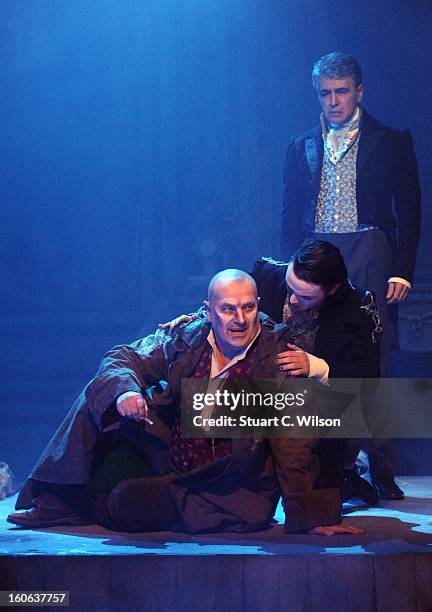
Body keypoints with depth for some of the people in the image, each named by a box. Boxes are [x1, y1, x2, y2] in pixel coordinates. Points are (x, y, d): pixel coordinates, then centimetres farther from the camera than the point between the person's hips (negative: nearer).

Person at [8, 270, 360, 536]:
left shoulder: (278, 356, -18)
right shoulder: (186, 337, -4)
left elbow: (294, 442, -21)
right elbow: (123, 359, 3)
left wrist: (309, 518, -26)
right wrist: (124, 390, -22)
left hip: (230, 489, -5)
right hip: (171, 453, 5)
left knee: (125, 504, -24)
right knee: (100, 397, -7)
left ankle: (94, 508, 13)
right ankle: (59, 500, 0)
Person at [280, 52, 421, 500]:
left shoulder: (391, 142, 9)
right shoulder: (301, 149, 17)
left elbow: (408, 211, 5)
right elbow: (290, 219, 16)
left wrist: (402, 272, -5)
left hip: (370, 262, -2)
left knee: (374, 367, -5)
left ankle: (380, 473, 1)